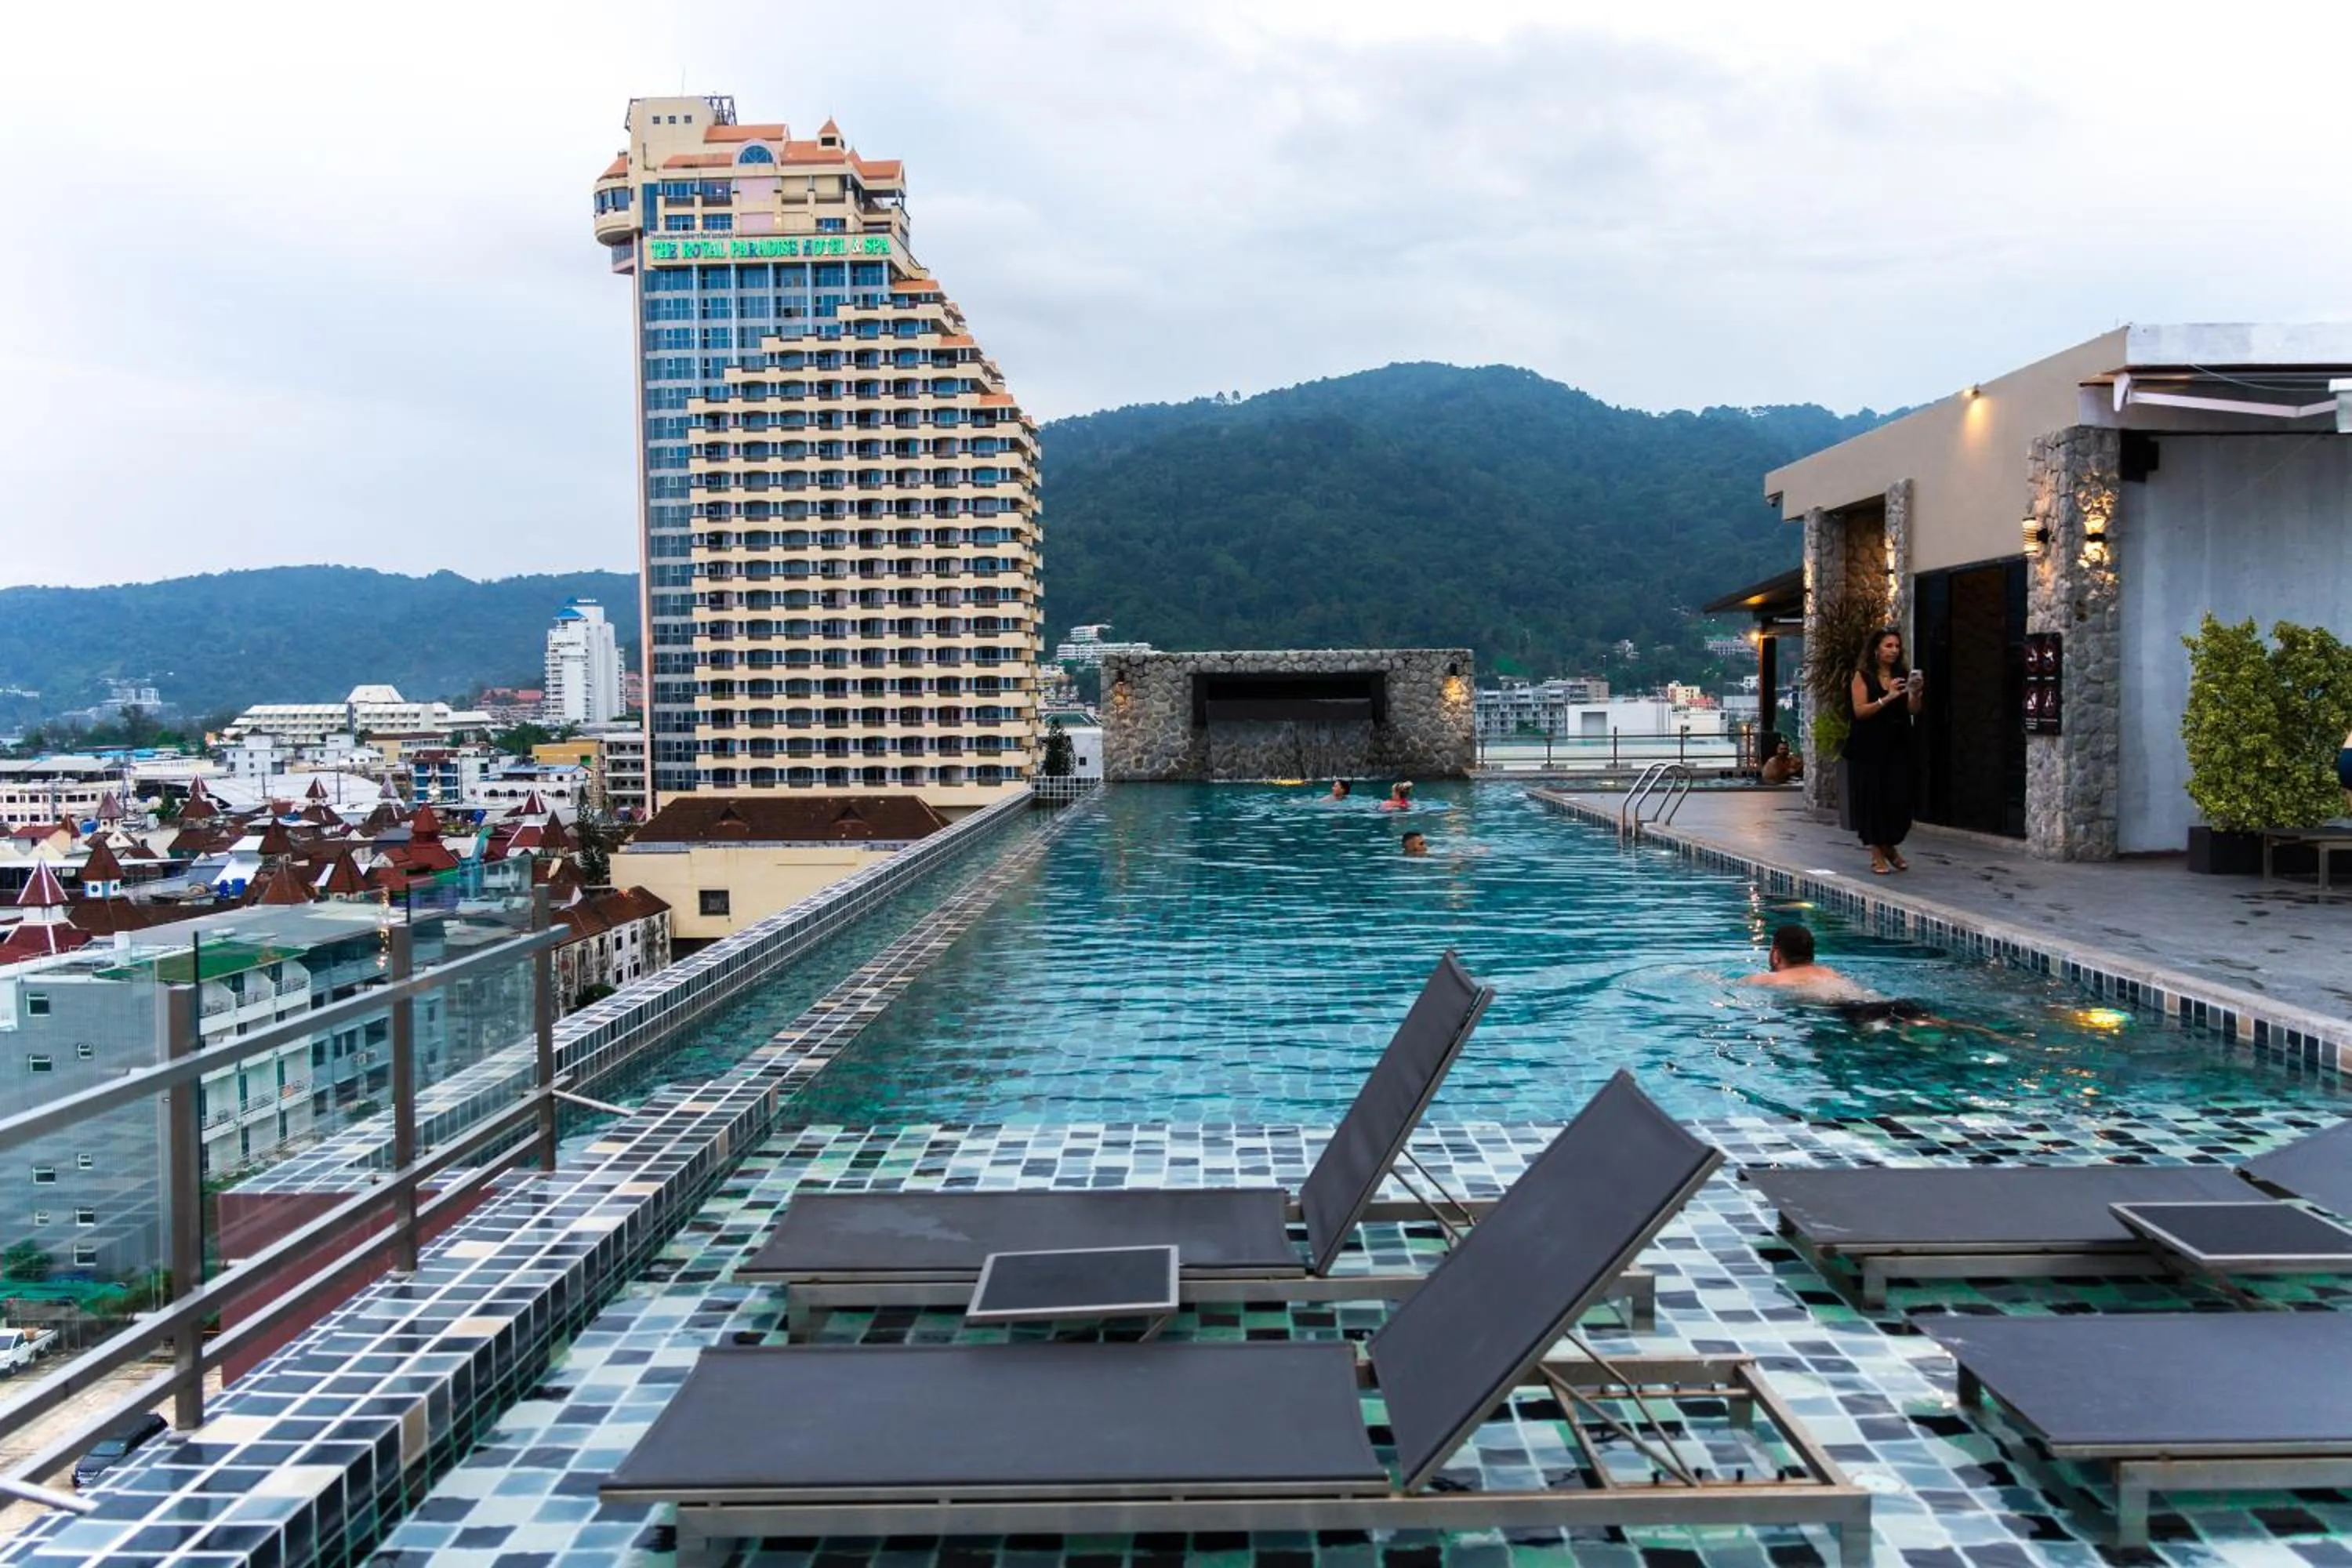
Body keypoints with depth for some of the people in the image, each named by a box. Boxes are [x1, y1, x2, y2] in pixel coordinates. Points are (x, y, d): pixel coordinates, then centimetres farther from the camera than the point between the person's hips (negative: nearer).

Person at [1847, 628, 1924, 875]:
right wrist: (1887, 698, -22)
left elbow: (1913, 711, 2)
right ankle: (1876, 854, 9)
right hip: (1869, 747, -3)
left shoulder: (1903, 674, 7)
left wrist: (1916, 693, -16)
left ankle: (1889, 846, 24)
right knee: (1872, 798, -1)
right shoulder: (1863, 676, -2)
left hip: (1898, 745, 3)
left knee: (1899, 798, 1)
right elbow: (1860, 711, -11)